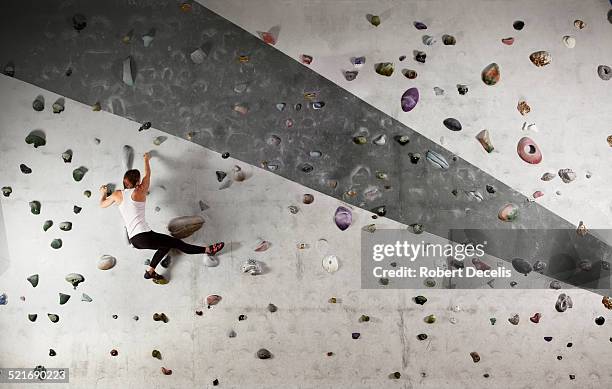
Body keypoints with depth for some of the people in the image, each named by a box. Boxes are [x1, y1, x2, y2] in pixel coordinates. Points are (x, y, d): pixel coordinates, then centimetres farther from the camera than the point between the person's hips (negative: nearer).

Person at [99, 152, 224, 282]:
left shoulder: (117, 194, 10)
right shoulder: (140, 192, -1)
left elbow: (102, 204, 29)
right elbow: (148, 174, 17)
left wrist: (104, 193, 50)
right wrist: (146, 159, 36)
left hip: (134, 240, 6)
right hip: (144, 236, -6)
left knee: (166, 244, 23)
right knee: (176, 242, 3)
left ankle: (150, 271, 18)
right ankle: (207, 250, 9)